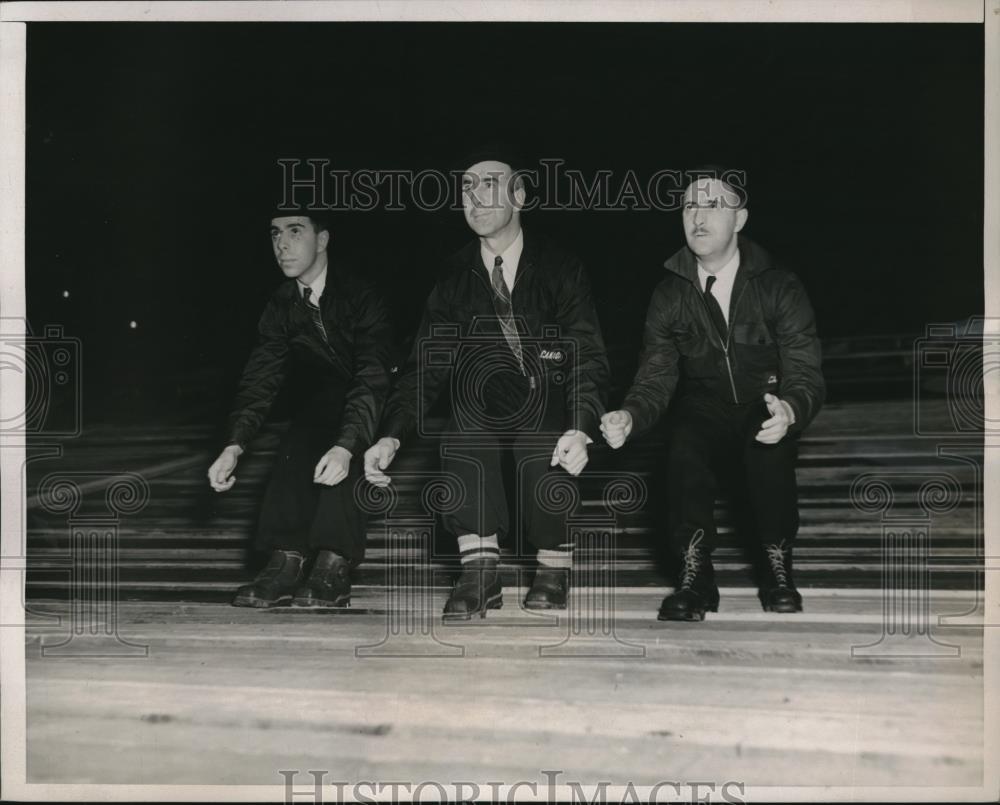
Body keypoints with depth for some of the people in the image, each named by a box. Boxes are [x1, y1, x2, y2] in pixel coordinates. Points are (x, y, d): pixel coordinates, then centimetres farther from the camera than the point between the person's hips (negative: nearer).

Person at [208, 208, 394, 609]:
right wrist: (234, 448, -26)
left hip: (381, 413, -5)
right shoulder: (282, 304, -2)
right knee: (298, 439, -27)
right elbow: (259, 380, -11)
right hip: (325, 407, 5)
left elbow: (373, 379, -32)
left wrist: (345, 447, -46)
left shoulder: (360, 295, -21)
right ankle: (288, 561, -32)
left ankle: (334, 565, -38)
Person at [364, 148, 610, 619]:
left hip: (545, 406, -1)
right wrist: (391, 436, -19)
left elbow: (589, 359, -11)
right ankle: (479, 569, -25)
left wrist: (581, 429, -30)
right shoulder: (454, 277, 5)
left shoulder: (560, 269, -1)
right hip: (480, 411, 2)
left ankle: (553, 567, -15)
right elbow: (425, 365, -3)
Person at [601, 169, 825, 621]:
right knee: (683, 445, -32)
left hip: (766, 412, -1)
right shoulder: (669, 294, 1)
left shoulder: (780, 287, -5)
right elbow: (656, 378, -1)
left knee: (770, 447, -34)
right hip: (703, 411, 1)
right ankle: (694, 575, -22)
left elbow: (805, 375, -11)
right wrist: (629, 416, -25)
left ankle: (778, 570, -13)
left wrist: (789, 410, -36)